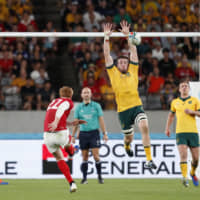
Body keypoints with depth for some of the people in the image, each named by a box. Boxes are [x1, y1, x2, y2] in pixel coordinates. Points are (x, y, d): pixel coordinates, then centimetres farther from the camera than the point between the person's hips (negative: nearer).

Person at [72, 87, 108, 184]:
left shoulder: (96, 106, 4)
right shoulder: (78, 107, 8)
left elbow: (101, 120, 4)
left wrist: (104, 133, -2)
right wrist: (73, 136, 5)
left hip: (94, 133, -1)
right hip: (83, 133, 1)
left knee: (96, 155, -8)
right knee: (85, 157, 1)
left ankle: (99, 176, 5)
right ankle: (84, 178, 7)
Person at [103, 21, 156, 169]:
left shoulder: (133, 71, 13)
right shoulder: (113, 73, 10)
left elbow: (134, 51, 12)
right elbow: (107, 55, 5)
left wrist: (127, 35, 8)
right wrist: (107, 37, 2)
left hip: (137, 106, 0)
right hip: (123, 109, 0)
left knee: (144, 126, -26)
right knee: (129, 137, 11)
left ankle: (149, 159, -25)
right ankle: (127, 145, 52)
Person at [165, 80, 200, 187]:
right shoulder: (175, 102, 13)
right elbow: (171, 115, 28)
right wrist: (167, 128, 20)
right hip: (180, 133, 0)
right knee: (183, 155, -18)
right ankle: (185, 178, -21)